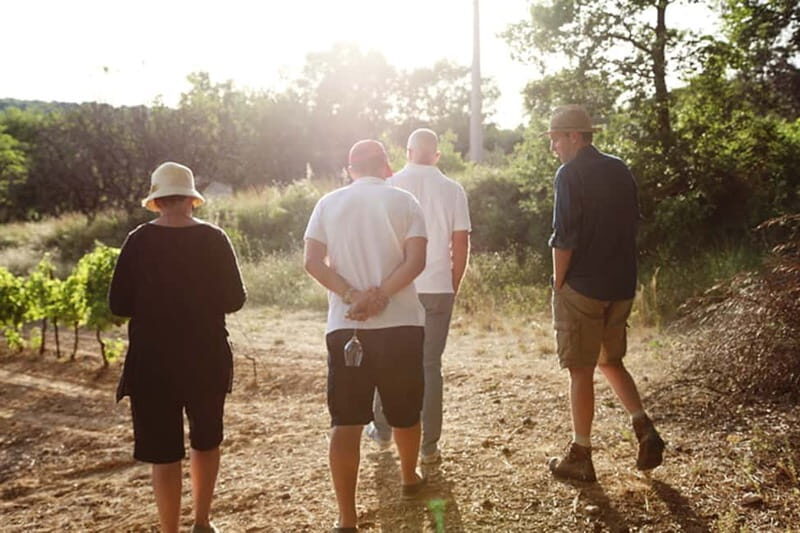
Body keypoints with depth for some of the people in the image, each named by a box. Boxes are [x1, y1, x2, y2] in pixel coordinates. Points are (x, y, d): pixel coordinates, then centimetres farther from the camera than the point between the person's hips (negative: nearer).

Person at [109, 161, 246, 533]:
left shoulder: (139, 241, -8)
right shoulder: (214, 239, -5)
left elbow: (119, 304, -5)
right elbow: (234, 299, -2)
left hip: (153, 362, -1)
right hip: (206, 359, 2)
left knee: (164, 452, 7)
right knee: (206, 440, 21)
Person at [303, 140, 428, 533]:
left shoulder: (328, 203, 6)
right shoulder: (403, 201, 2)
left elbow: (312, 262, -4)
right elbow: (416, 260, -11)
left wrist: (352, 296, -11)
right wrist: (380, 297, -16)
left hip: (345, 327, 0)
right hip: (400, 323, 0)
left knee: (345, 422, 1)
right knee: (405, 412, 20)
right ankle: (410, 479, 42)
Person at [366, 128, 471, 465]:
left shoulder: (390, 186, -2)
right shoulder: (452, 190, 0)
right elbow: (461, 243, 0)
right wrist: (454, 286, 11)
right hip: (437, 288, 0)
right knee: (430, 364, 7)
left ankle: (382, 431, 28)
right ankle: (429, 447, 10)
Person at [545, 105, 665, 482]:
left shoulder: (571, 174, -11)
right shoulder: (620, 171, 11)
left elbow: (564, 238, -16)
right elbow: (632, 225, 15)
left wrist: (558, 284, -6)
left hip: (582, 288, -7)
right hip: (622, 287, 7)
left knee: (580, 370, 2)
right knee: (611, 361, 21)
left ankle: (580, 456, 10)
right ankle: (645, 429, 7)